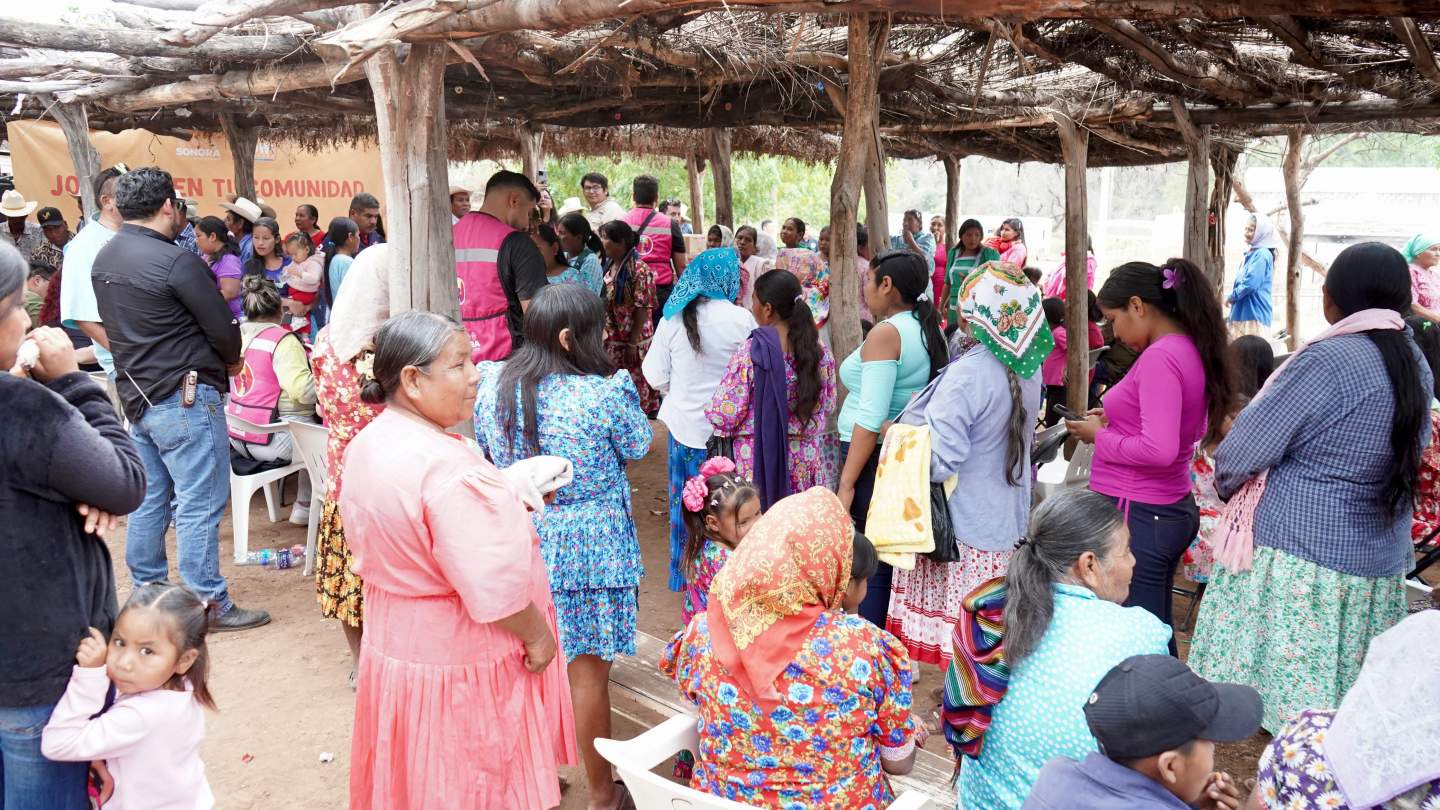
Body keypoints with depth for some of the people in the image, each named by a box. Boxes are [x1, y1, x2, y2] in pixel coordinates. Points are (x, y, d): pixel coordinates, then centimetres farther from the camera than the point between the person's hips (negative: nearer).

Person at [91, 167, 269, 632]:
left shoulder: (104, 259, 8)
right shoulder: (176, 261, -18)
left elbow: (118, 324, 14)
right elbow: (222, 328, -14)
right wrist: (231, 361, 6)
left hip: (137, 395, 9)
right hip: (185, 397, -8)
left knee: (149, 500, 17)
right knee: (199, 504, -2)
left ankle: (147, 591, 27)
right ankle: (207, 605, 3)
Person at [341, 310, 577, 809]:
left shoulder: (365, 446, -1)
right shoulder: (449, 468, -30)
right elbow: (495, 589, -30)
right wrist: (537, 634, -12)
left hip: (394, 645, 8)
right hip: (458, 658, -8)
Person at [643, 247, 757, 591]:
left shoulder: (674, 318, -7)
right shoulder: (740, 319, -13)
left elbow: (656, 375, -5)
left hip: (685, 424, 2)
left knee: (686, 499, 15)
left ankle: (685, 573, 27)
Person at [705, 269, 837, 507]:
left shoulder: (750, 353, -17)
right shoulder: (819, 350, -1)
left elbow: (724, 414, -13)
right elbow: (827, 406, 10)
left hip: (759, 461, -5)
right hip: (807, 460, 5)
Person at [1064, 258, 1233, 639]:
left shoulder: (1159, 357, -20)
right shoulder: (1193, 350, 9)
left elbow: (1159, 450, -27)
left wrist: (1100, 437, -12)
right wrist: (1117, 420, 12)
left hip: (1138, 517, -10)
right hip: (1173, 510, 10)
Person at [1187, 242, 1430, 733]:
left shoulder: (1328, 361, -17)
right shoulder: (1416, 366, 7)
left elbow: (1238, 455, -16)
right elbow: (1408, 455, 17)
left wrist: (1229, 486, 6)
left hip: (1298, 554, -8)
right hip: (1380, 563, 8)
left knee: (1290, 691, 3)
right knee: (1351, 709, 14)